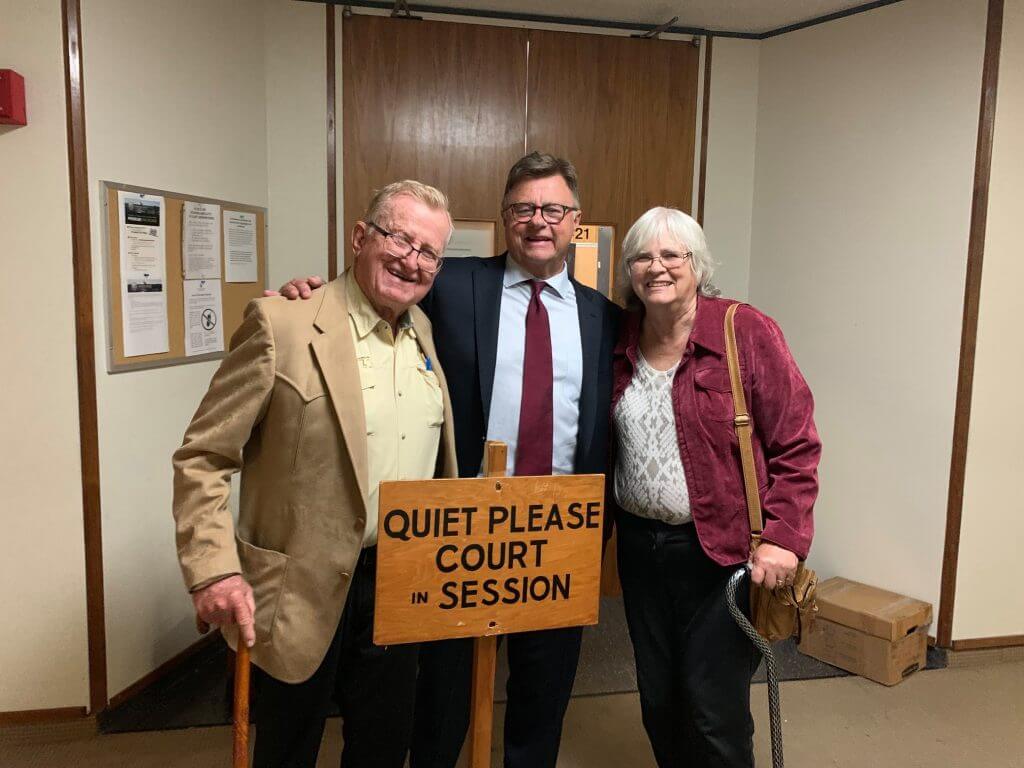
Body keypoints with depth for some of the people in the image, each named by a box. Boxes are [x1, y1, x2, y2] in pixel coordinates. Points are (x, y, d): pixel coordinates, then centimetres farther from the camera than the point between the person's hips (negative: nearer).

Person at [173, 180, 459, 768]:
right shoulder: (282, 325, -14)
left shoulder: (423, 331, 5)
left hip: (400, 587, 5)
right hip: (303, 593, -5)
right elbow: (202, 458, -12)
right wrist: (214, 570, -20)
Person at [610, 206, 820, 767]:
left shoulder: (746, 332, -9)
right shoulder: (619, 342, 4)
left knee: (713, 711, 3)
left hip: (724, 552, -5)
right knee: (657, 703, 17)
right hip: (640, 547, 5)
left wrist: (783, 538, -17)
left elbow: (796, 446, -10)